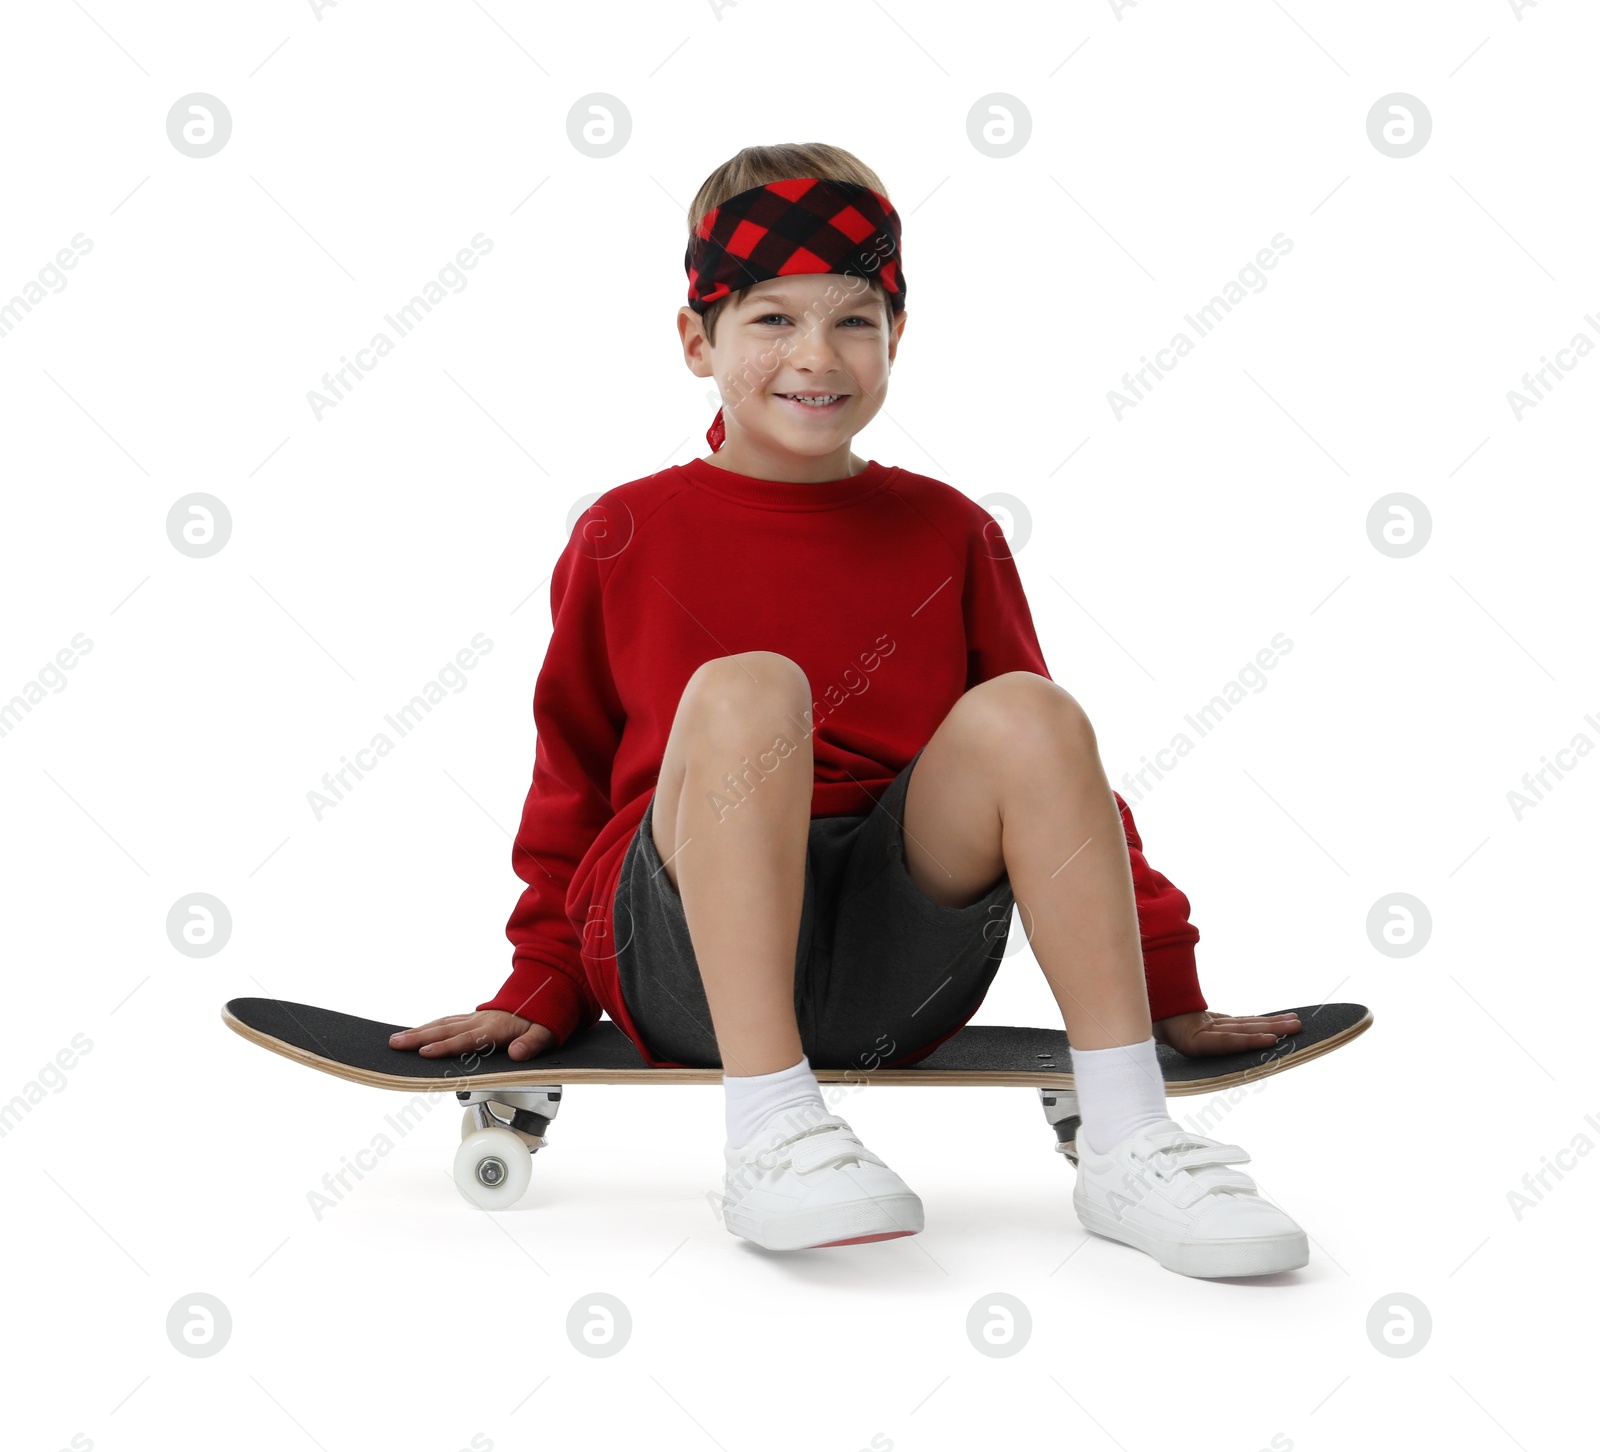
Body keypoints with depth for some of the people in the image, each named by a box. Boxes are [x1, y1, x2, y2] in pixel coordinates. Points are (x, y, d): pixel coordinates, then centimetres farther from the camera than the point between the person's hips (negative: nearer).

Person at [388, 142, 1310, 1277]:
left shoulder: (950, 535, 11)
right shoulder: (627, 537, 6)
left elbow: (1055, 769, 13)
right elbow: (570, 778, 14)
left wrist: (1166, 988, 10)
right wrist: (542, 992, 11)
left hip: (897, 966, 2)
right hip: (692, 962, -2)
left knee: (1028, 711, -23)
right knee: (747, 689, -29)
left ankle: (1128, 1147, -22)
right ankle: (770, 1135, -30)